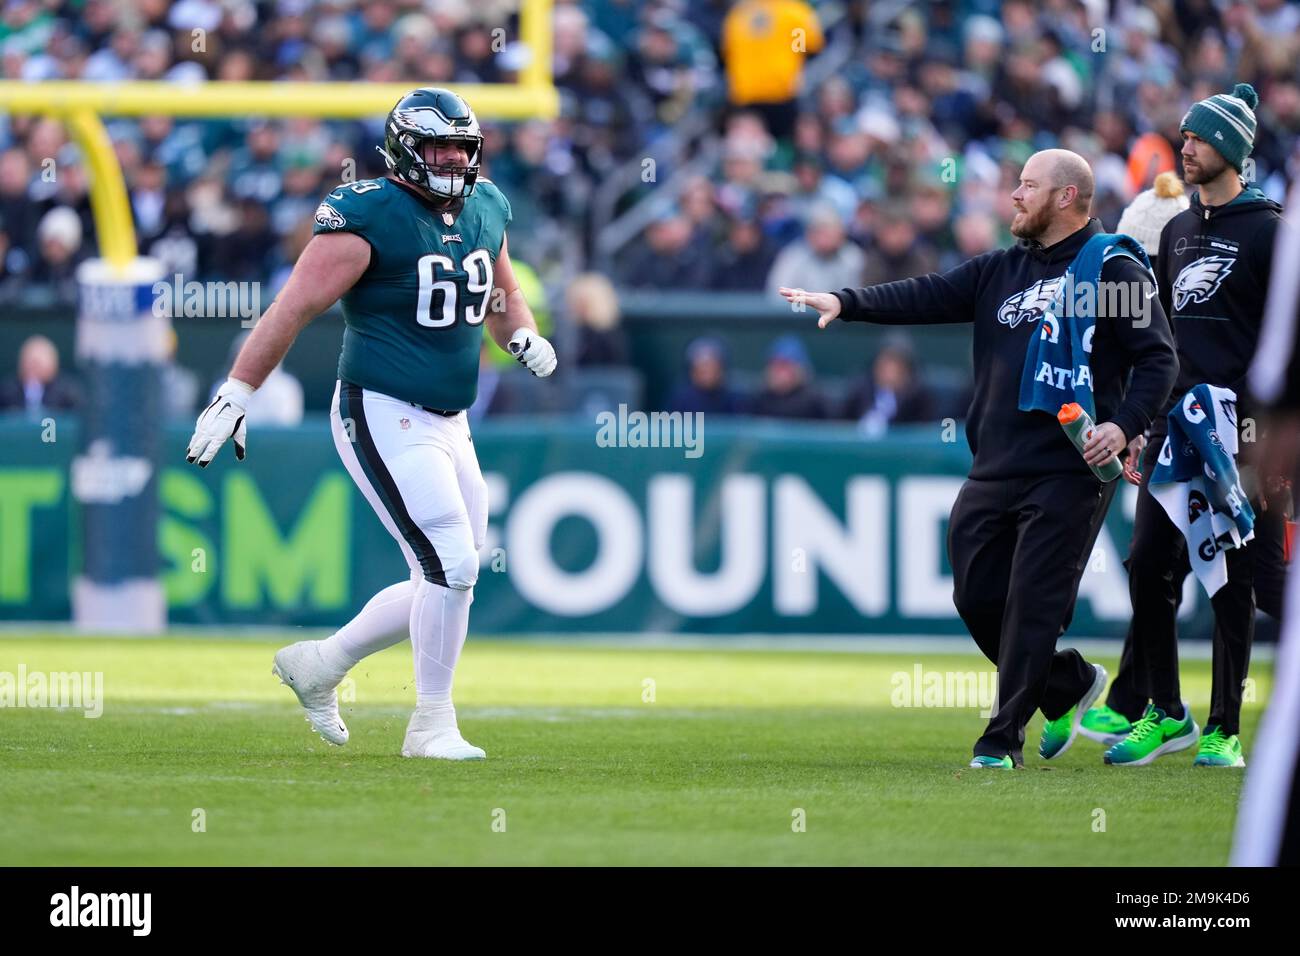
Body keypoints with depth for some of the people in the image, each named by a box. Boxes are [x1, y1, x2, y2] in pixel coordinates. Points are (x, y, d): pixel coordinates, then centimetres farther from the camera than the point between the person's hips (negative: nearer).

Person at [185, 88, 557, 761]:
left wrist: (524, 337, 2)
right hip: (384, 419, -8)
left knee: (445, 584, 10)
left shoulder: (486, 211, 9)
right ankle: (432, 726, 0)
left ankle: (320, 665, 27)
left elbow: (502, 300, 25)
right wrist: (235, 397, -18)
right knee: (451, 567, -14)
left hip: (448, 423, 8)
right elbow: (294, 308, -15)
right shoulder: (369, 217, -15)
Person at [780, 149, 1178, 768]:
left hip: (1070, 469, -7)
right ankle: (1069, 684, 27)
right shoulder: (1000, 270, 17)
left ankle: (1003, 739, -1)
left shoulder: (1114, 270, -1)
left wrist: (1124, 424, -18)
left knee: (1032, 602, -8)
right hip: (993, 471, 7)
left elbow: (1158, 357, -5)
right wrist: (847, 303, -5)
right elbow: (929, 297, 8)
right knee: (977, 597, 5)